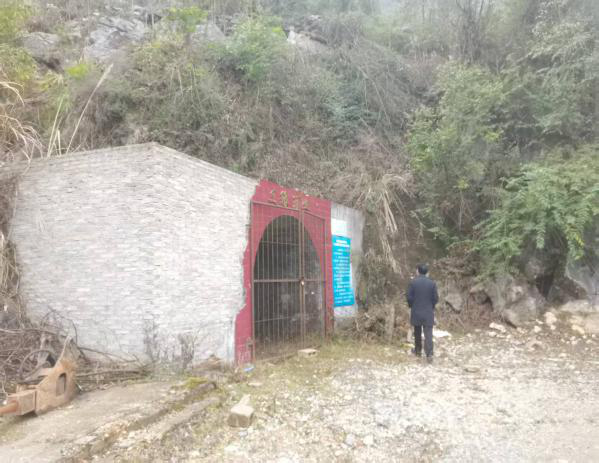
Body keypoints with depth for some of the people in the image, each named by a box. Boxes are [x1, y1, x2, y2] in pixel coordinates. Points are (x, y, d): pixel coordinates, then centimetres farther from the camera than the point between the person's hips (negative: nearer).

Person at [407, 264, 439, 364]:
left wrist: (411, 307, 10)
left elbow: (409, 297, -8)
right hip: (428, 312, 0)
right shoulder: (432, 283, -5)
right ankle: (429, 354, -10)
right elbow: (436, 298, -3)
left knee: (417, 332, 17)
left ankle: (418, 351, 29)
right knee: (428, 333, -1)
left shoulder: (413, 282, -8)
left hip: (416, 312, 0)